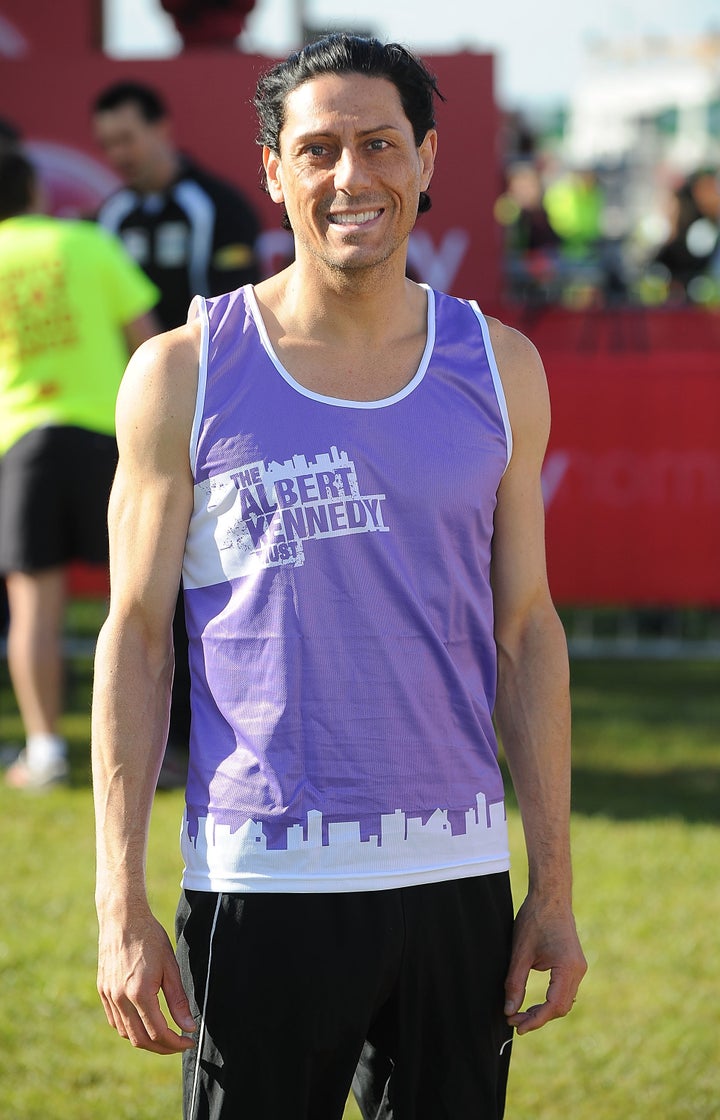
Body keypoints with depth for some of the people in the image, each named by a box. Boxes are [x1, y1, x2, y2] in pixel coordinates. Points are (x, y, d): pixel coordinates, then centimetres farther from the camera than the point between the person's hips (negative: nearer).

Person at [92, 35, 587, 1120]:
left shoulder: (499, 369, 7)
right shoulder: (185, 374, -1)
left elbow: (527, 631, 10)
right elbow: (135, 641, 1)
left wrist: (554, 884, 6)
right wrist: (122, 907, -5)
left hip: (456, 875, 2)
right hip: (259, 886, -2)